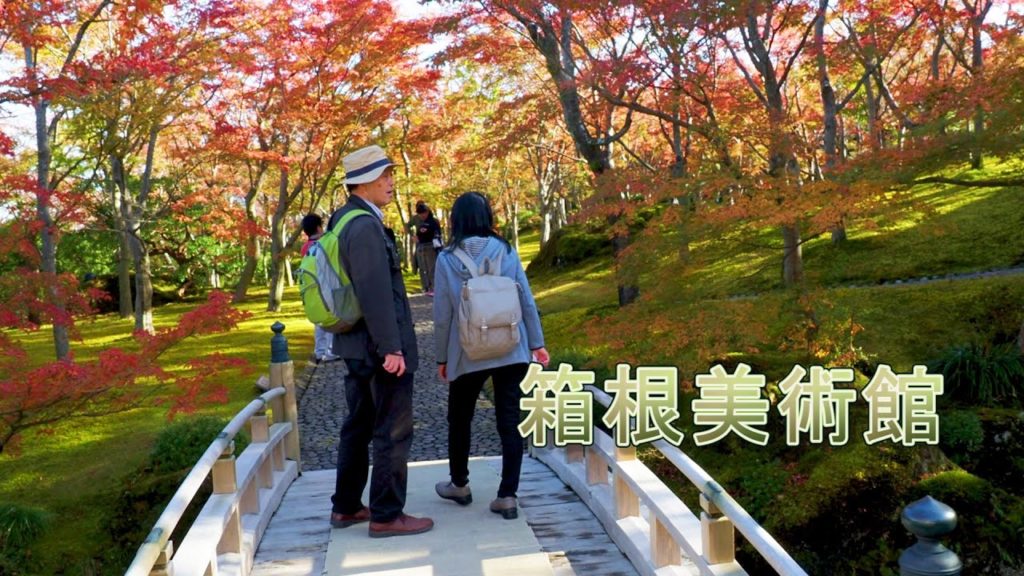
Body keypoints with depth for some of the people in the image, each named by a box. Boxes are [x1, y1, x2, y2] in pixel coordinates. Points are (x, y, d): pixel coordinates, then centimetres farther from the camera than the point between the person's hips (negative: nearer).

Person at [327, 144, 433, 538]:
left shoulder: (342, 220, 11)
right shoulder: (365, 226, -20)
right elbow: (375, 292, -25)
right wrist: (391, 347, -23)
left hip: (355, 344, 10)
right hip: (379, 346, -10)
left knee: (359, 425, 18)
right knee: (393, 431, 0)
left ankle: (346, 506, 28)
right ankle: (387, 515, 10)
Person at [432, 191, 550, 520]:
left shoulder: (447, 259, -7)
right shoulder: (505, 251, -2)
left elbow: (442, 315, -4)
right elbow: (526, 302, 0)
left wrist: (442, 357, 7)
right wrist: (536, 343, 10)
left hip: (467, 355, -1)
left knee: (459, 420, 19)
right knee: (510, 423, 6)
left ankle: (459, 485, 34)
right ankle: (507, 496, 6)